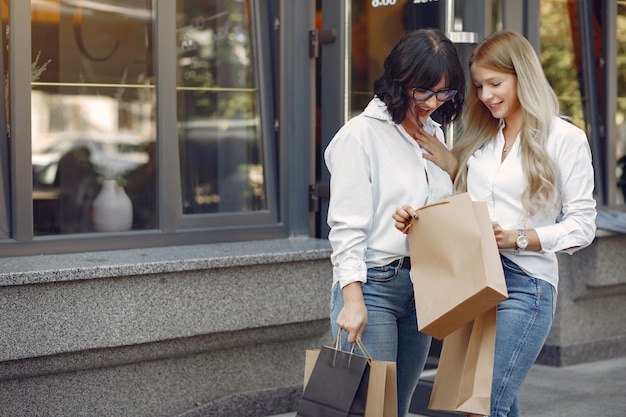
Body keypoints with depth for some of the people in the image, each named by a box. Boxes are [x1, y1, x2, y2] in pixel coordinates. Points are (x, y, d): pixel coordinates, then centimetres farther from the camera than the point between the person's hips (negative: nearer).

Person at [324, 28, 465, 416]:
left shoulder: (435, 135, 13)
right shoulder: (361, 134, -8)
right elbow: (346, 227, -13)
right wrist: (353, 300, -18)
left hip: (422, 288, 7)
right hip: (372, 285, -7)